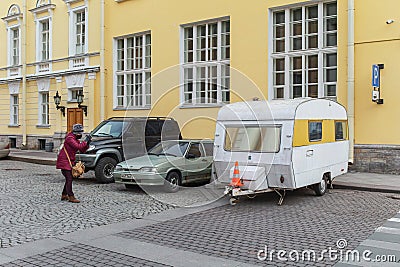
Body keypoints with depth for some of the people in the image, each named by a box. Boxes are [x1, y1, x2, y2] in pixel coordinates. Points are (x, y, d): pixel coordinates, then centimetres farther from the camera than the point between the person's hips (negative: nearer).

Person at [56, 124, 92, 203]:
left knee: (69, 179, 14)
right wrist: (85, 141, -20)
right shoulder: (70, 138, -16)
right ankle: (71, 197, -11)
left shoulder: (76, 139, 14)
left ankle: (64, 195, 24)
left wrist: (87, 143, -3)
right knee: (69, 179, -11)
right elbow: (78, 146, -29)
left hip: (69, 162, 10)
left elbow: (82, 150, 11)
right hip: (64, 161, -10)